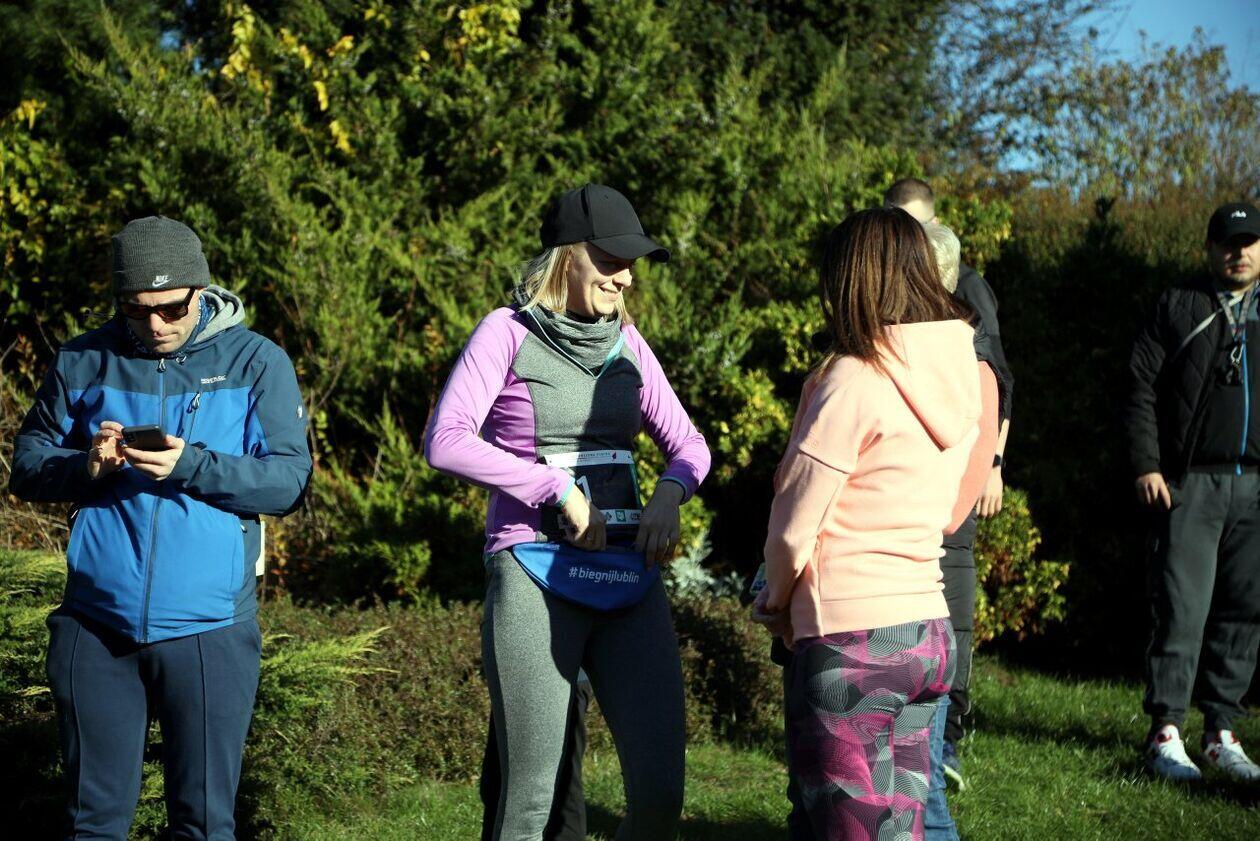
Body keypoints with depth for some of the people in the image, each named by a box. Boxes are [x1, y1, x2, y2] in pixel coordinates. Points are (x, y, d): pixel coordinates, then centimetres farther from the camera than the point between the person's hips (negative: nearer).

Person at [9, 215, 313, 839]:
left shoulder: (256, 362, 1)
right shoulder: (83, 362, 8)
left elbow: (288, 480, -8)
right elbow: (27, 467, 8)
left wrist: (188, 465, -21)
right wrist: (86, 464, -13)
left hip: (207, 630, -2)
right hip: (96, 625, 2)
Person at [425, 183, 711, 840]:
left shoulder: (626, 340, 13)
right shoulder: (509, 330, -1)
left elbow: (688, 444, 18)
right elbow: (445, 442, -12)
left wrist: (669, 492, -4)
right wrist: (557, 488, -15)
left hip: (630, 578, 5)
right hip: (535, 579, -5)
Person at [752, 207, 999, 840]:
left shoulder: (853, 379, -14)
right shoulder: (965, 376, 6)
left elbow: (793, 526, -12)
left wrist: (776, 601, 8)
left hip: (851, 641, -7)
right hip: (926, 628, 7)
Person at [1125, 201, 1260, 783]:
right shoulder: (1179, 306, 7)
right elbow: (1142, 389, 2)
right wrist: (1146, 465, -7)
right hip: (1189, 483, -3)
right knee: (1182, 609, -6)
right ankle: (1166, 734, -2)